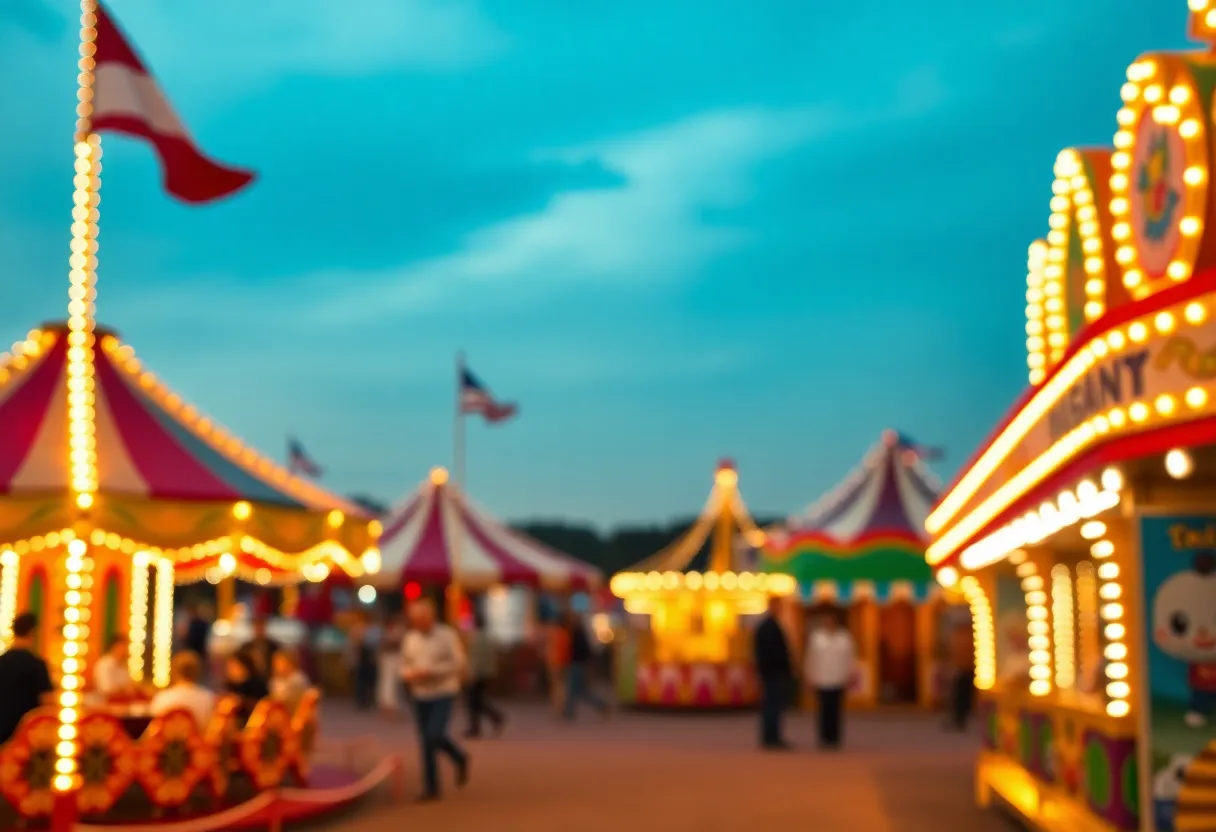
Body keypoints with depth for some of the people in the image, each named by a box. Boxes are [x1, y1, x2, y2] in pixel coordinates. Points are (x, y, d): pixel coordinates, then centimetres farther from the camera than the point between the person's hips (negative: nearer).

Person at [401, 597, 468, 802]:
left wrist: (431, 671, -21)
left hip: (443, 694, -4)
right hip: (420, 696, 5)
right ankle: (431, 789, 13)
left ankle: (460, 759, 13)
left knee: (435, 735, -18)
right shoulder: (410, 638, 5)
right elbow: (404, 665, 14)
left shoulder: (447, 635, -8)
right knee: (426, 742, 4)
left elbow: (458, 663, -12)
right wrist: (409, 674, -10)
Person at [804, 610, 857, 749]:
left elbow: (852, 657, 5)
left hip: (839, 681, 1)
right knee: (824, 710, -4)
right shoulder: (815, 637, 3)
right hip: (822, 681, -1)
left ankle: (835, 739, 4)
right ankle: (824, 739, -1)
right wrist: (810, 678, -3)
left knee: (837, 711, 1)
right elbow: (810, 658, 2)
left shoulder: (845, 637, 7)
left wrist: (852, 676, -2)